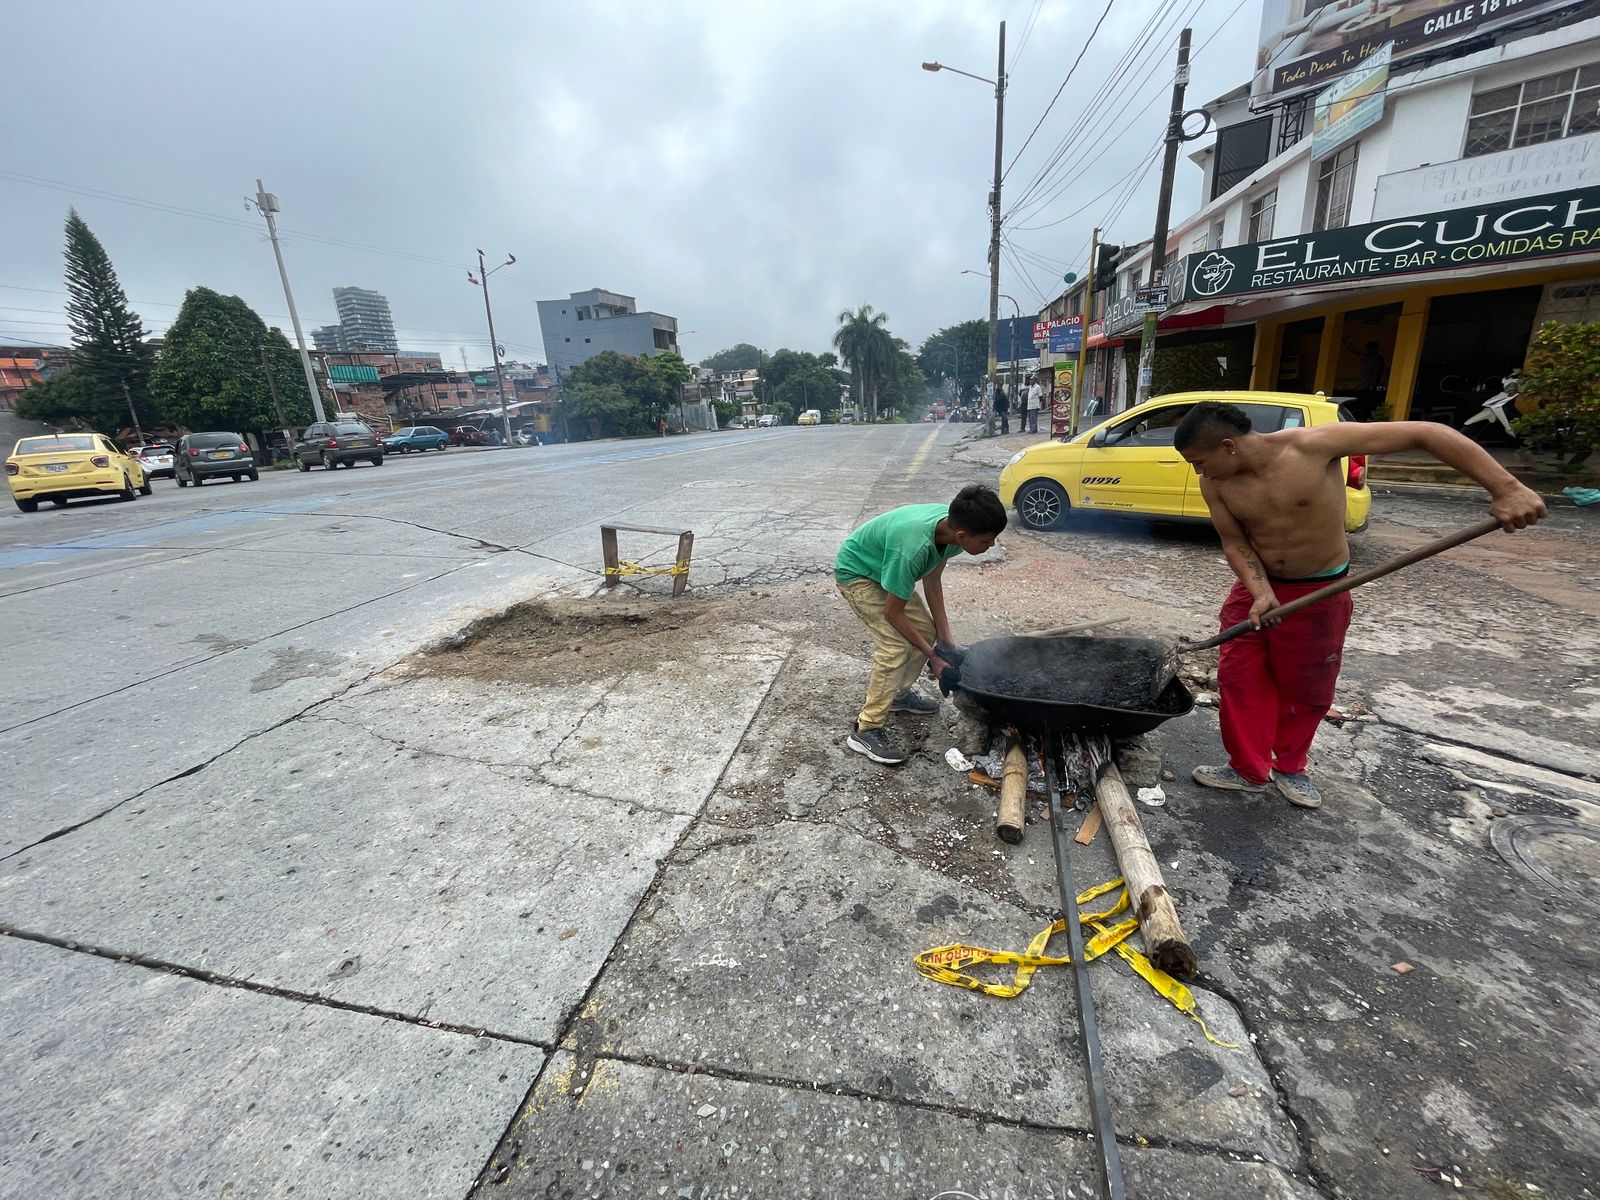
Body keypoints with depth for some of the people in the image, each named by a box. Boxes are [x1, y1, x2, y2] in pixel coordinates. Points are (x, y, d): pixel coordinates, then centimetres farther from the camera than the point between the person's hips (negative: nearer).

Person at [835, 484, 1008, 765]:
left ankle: (898, 694, 28)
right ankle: (865, 731, -7)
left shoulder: (951, 523, -19)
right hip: (856, 573, -8)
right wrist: (933, 657, -19)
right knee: (895, 646, -17)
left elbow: (932, 578, -3)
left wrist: (945, 639, -4)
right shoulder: (913, 547, -41)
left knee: (927, 630, 7)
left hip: (884, 567, 8)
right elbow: (893, 613, -28)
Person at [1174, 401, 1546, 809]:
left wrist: (1506, 489, -30)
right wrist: (1261, 592, -22)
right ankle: (1249, 770, 16)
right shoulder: (1214, 483, -15)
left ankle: (1289, 767, 32)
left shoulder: (1311, 445, -27)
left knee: (1306, 687, 10)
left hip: (1321, 591, -2)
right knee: (1238, 675, 0)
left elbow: (1425, 433, -23)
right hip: (1258, 585, 3)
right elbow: (1234, 541, -8)